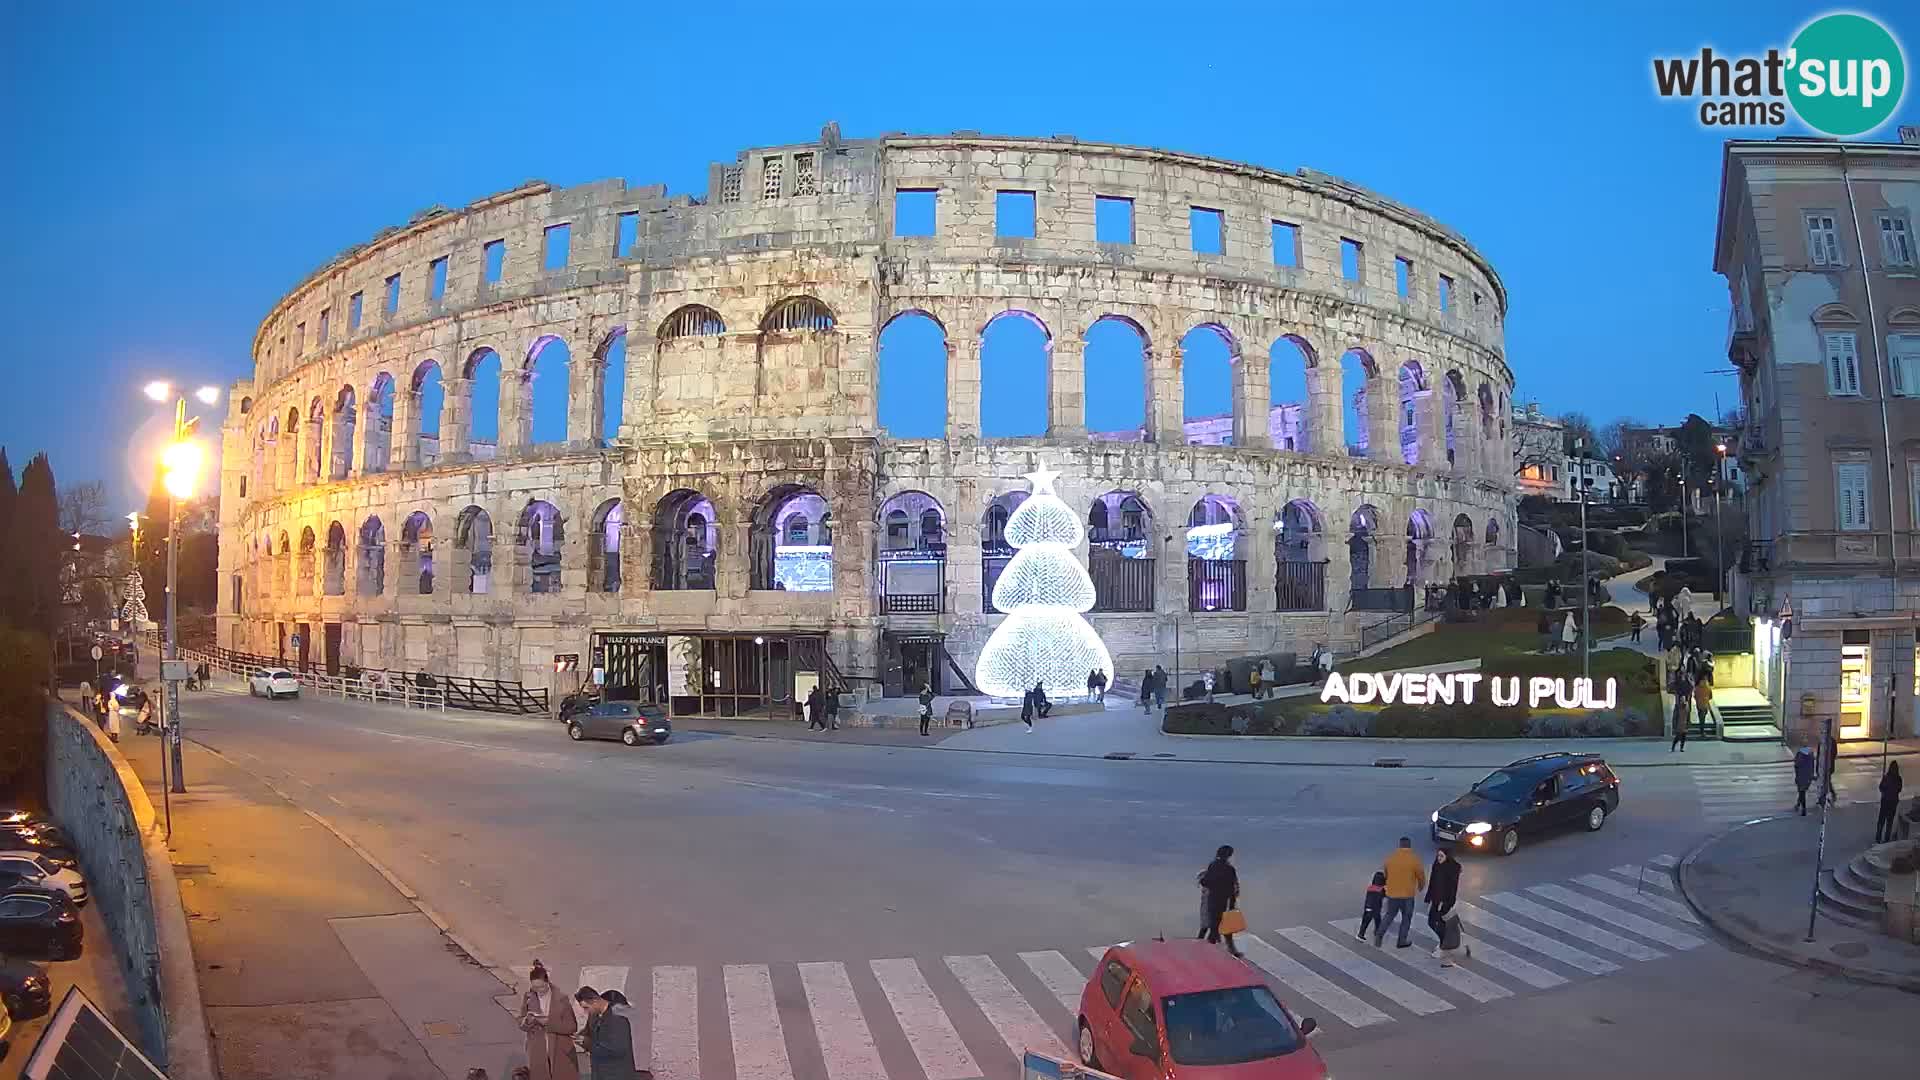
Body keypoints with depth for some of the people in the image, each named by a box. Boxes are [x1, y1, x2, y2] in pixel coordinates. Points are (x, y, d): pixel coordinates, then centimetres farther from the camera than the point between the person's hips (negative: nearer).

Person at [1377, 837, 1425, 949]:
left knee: (1389, 915, 18)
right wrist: (1420, 887, 19)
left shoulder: (1391, 857, -1)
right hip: (1407, 894, -3)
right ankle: (1401, 941, 19)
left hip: (1391, 893, 3)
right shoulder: (1414, 859, -11)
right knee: (1406, 918, 14)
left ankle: (1379, 934, 2)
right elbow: (1421, 876, -3)